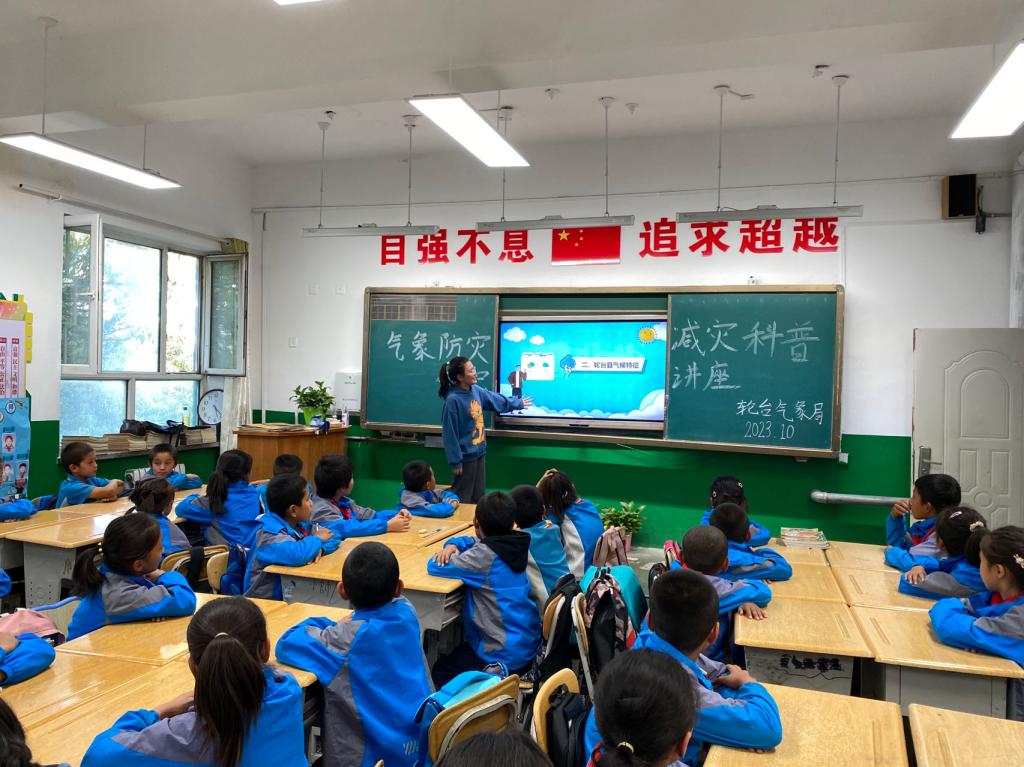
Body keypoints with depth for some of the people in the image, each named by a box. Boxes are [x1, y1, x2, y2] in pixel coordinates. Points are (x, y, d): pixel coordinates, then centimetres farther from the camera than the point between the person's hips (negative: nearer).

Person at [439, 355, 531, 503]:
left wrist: (518, 403, 33)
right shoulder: (453, 400, -22)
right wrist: (455, 461, -19)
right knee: (463, 499, 3)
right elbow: (449, 434, -20)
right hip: (465, 456, -8)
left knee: (479, 496, 17)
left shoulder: (476, 390, 1)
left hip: (479, 452, 8)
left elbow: (497, 399, 21)